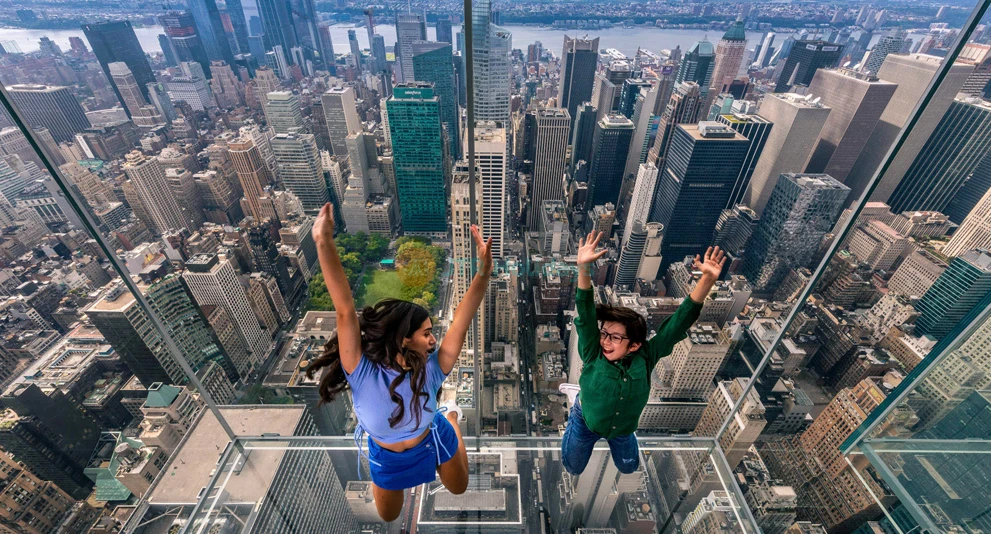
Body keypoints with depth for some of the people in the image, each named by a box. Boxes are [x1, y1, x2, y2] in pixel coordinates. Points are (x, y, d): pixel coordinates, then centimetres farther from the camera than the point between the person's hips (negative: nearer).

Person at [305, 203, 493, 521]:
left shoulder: (431, 371, -34)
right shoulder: (363, 374, -38)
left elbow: (462, 318, -44)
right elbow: (346, 311, -50)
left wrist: (484, 271, -57)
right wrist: (324, 243, -58)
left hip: (434, 442, 0)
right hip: (386, 458, 0)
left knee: (458, 489, 31)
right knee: (388, 517, 32)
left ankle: (450, 415, 46)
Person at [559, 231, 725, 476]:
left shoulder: (646, 357, -30)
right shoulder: (593, 354, -34)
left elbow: (680, 322, -37)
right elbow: (586, 315, -49)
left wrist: (707, 280, -47)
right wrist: (583, 269, -63)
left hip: (623, 429, 2)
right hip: (586, 423, -2)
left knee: (629, 467, 31)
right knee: (573, 468, 26)